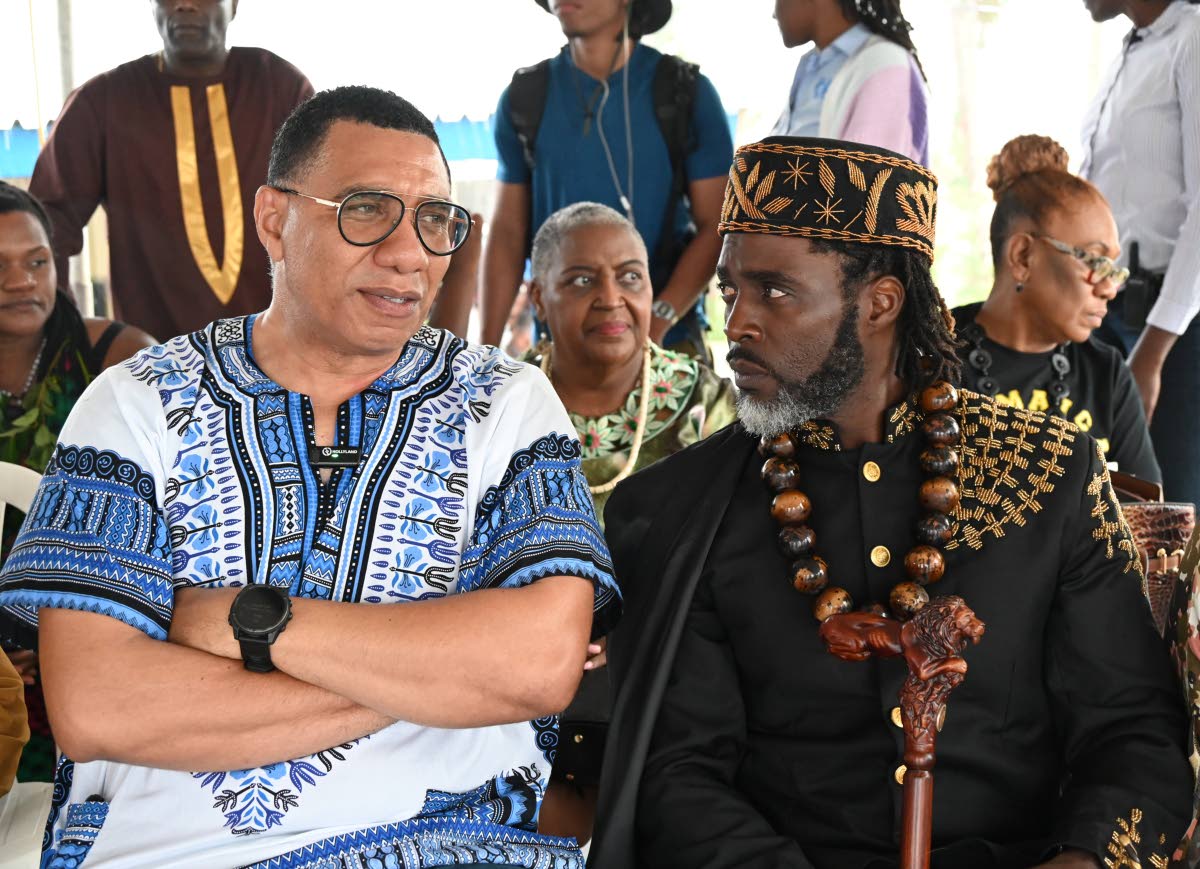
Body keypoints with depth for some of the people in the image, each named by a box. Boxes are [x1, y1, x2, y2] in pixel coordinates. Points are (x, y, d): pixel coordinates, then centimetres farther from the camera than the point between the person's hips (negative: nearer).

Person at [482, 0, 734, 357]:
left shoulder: (686, 92, -1)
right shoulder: (525, 97, 6)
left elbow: (715, 226, -4)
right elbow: (508, 231, 8)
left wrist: (657, 323, -17)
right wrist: (487, 348, 0)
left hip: (668, 338, -1)